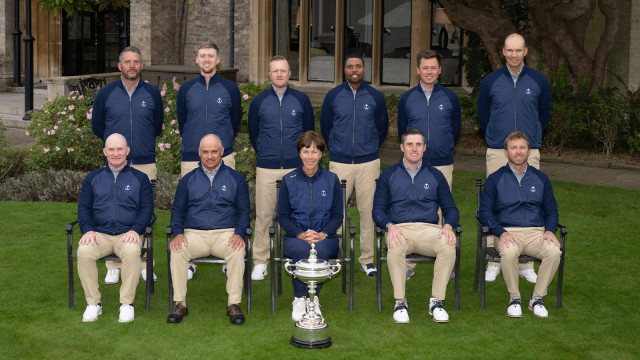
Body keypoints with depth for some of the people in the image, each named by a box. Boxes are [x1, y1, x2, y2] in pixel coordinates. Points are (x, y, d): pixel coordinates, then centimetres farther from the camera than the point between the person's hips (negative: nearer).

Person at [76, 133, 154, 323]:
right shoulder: (93, 178, 19)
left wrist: (135, 230, -12)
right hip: (99, 234, 2)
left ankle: (127, 303, -23)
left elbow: (147, 209, 6)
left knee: (131, 251, -36)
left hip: (127, 234, -2)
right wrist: (88, 230, -7)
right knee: (84, 252, -31)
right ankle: (93, 303, -18)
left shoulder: (140, 178, 14)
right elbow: (83, 207, 12)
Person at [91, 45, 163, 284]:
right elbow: (97, 126, 14)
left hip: (145, 163, 1)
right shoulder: (106, 93, 4)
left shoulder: (152, 94, 6)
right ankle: (113, 267, 7)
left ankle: (145, 265, 11)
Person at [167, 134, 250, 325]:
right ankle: (180, 303, -20)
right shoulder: (188, 179, 17)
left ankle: (234, 304, -25)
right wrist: (178, 233, -6)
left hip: (225, 234, -1)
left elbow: (244, 210, 9)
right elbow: (177, 210, 14)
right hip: (194, 234, 1)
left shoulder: (235, 178, 13)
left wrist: (239, 233, -10)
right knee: (177, 250, -30)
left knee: (237, 251, -34)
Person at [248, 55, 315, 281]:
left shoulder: (301, 100, 5)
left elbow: (309, 131, 15)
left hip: (295, 167, 0)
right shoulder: (259, 101, 5)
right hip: (266, 168, 0)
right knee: (263, 214, 0)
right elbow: (253, 133, 16)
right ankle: (260, 262, 9)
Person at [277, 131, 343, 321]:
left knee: (319, 250, -36)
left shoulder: (331, 180, 6)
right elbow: (283, 215, 4)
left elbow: (337, 215, 6)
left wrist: (323, 234, -12)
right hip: (296, 236, 0)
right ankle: (299, 299, -20)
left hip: (325, 237, 0)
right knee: (301, 249, -36)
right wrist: (301, 234, -12)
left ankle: (313, 298, -16)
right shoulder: (288, 180, 5)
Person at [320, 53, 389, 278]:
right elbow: (325, 125, 15)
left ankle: (367, 258, 12)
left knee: (368, 210, 2)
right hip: (340, 163, 0)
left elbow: (382, 127, 16)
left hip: (368, 162, 0)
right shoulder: (334, 95, 3)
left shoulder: (375, 97, 3)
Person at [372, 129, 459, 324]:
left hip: (429, 228, 1)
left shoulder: (435, 175, 18)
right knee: (395, 247, -38)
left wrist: (448, 226, -8)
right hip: (400, 228, -1)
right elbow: (378, 209, 8)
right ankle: (400, 302, -23)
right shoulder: (388, 175, 14)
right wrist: (390, 226, -14)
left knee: (448, 246, -33)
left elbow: (450, 208, 16)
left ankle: (436, 301, -20)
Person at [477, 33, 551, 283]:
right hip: (497, 153, 0)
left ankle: (526, 264, 9)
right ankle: (494, 262, 10)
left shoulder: (539, 81, 3)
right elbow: (482, 115, 14)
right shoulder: (491, 81, 2)